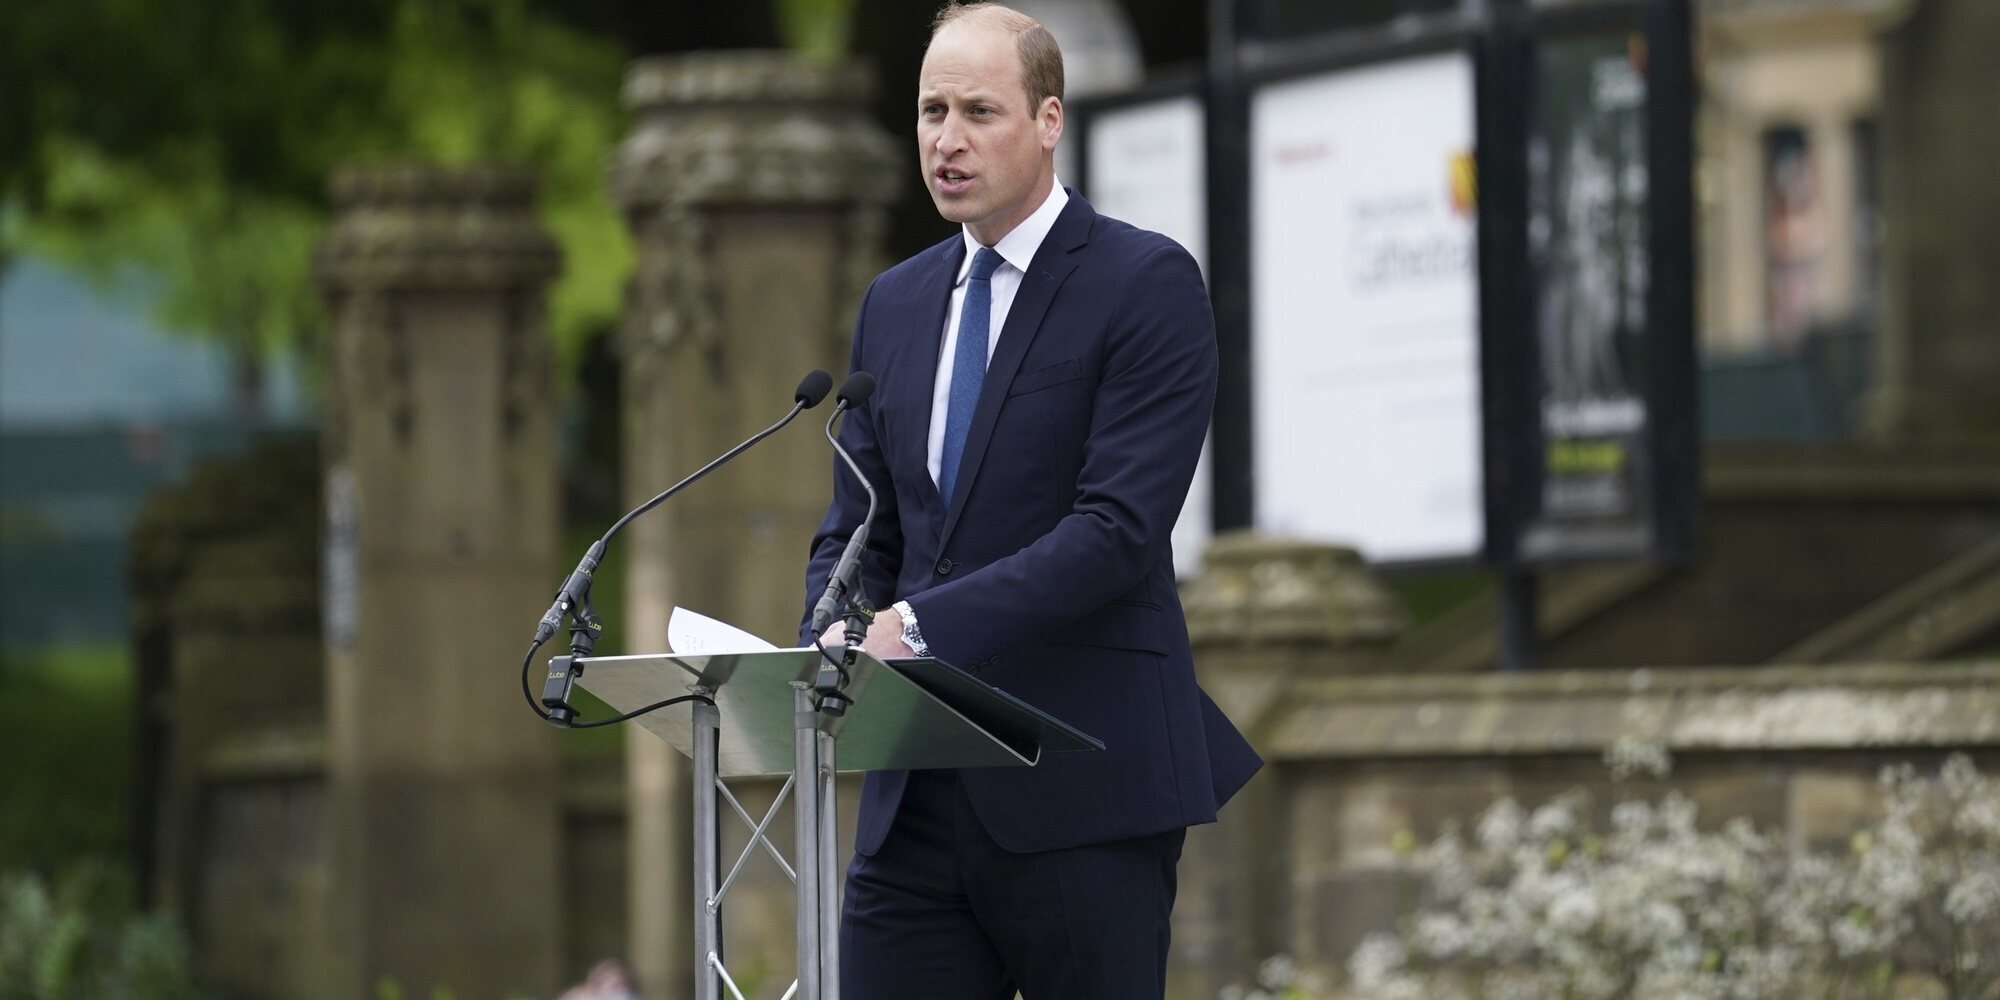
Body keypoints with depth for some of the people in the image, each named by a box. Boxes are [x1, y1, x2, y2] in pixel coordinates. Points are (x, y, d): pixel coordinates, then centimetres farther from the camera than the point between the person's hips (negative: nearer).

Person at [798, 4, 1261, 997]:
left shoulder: (1146, 283, -5)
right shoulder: (894, 304, 17)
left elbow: (1119, 530, -15)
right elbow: (858, 530, 17)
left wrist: (921, 625, -23)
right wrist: (828, 649, -7)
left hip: (1081, 790, -6)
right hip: (919, 795, 6)